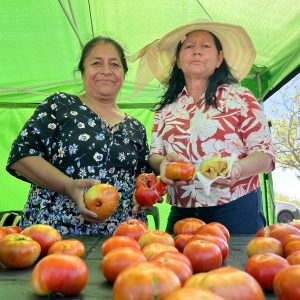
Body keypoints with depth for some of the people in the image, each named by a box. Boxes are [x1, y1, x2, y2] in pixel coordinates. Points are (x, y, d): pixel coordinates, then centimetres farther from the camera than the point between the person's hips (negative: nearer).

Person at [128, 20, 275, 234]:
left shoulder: (240, 97, 0)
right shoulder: (166, 107, 11)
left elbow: (265, 154, -4)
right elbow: (154, 154, 11)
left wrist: (236, 168, -25)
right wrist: (163, 162, -13)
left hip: (236, 210, -3)